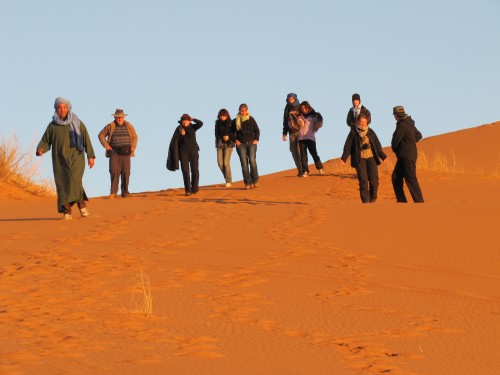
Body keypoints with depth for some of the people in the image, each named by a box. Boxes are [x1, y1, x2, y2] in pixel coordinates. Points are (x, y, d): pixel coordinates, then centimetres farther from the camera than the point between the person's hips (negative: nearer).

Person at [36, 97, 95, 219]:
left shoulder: (77, 123, 4)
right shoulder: (52, 125, 7)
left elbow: (86, 139, 3)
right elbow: (45, 141, 4)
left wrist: (90, 156, -4)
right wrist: (40, 149, -18)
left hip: (75, 157, -2)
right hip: (60, 159, 2)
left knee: (74, 179, -22)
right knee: (63, 184, -7)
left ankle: (81, 203, -6)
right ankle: (67, 212, -6)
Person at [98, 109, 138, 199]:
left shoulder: (128, 126, 7)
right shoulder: (110, 126, 2)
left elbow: (134, 136, 17)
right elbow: (101, 135, 10)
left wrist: (133, 146, 1)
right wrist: (106, 145, -1)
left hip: (125, 152, 2)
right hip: (114, 152, -2)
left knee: (125, 172, 1)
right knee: (114, 171, -11)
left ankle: (125, 191, 11)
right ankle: (113, 192, -11)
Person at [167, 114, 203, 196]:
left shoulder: (192, 127, 2)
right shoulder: (179, 129, 1)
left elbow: (201, 123, -14)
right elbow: (176, 141, -1)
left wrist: (192, 119, -15)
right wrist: (181, 135, -16)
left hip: (193, 150, 1)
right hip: (183, 151, -1)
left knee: (195, 170, 1)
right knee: (185, 171, -6)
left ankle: (194, 189, 13)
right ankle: (188, 190, -8)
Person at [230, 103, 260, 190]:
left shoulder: (251, 120, 7)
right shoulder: (235, 121, 5)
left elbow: (257, 130, 13)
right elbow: (231, 132, 12)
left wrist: (256, 139, 0)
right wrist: (235, 140, -2)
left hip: (251, 143, 0)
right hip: (241, 144, 0)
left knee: (252, 161, -14)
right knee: (244, 163, -7)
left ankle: (255, 180, -3)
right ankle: (248, 183, -4)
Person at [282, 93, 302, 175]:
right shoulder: (287, 109, 12)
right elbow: (285, 122, 18)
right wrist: (284, 134, 13)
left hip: (300, 131, -5)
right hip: (292, 133, 5)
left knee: (300, 150, -13)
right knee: (294, 151, 0)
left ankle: (303, 169, -13)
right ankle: (299, 170, 5)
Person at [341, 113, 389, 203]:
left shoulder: (371, 132, 11)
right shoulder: (353, 133, 3)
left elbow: (377, 146, 15)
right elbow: (348, 146, 0)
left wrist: (383, 156, 7)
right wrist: (343, 158, -12)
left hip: (371, 158, 3)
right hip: (360, 159, -3)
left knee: (374, 180, -6)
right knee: (363, 181, -9)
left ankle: (373, 200, 9)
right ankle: (366, 202, -4)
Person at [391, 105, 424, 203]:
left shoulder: (402, 125, -17)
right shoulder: (409, 124, 14)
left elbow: (395, 140, -13)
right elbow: (418, 136, 26)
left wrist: (394, 149, 7)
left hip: (407, 157, -10)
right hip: (404, 156, 10)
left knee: (410, 179, -11)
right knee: (396, 177, 13)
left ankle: (419, 201, -13)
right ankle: (401, 200, 16)